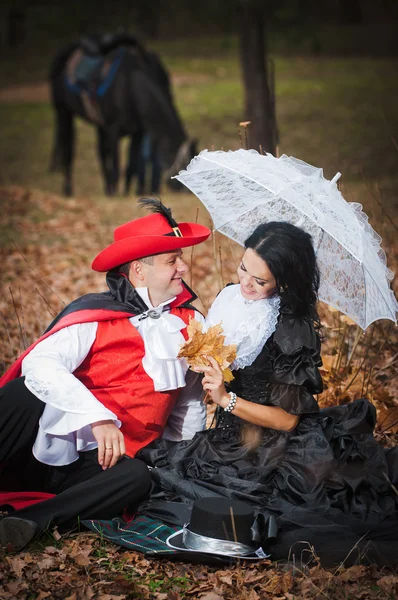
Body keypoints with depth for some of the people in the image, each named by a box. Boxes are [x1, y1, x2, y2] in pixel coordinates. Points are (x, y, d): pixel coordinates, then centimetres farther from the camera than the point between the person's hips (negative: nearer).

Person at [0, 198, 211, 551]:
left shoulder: (190, 325, 9)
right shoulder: (95, 315, -5)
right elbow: (39, 364, -22)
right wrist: (98, 418, -33)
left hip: (101, 464, 3)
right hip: (45, 445, -2)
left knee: (137, 478, -33)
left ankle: (34, 520, -34)